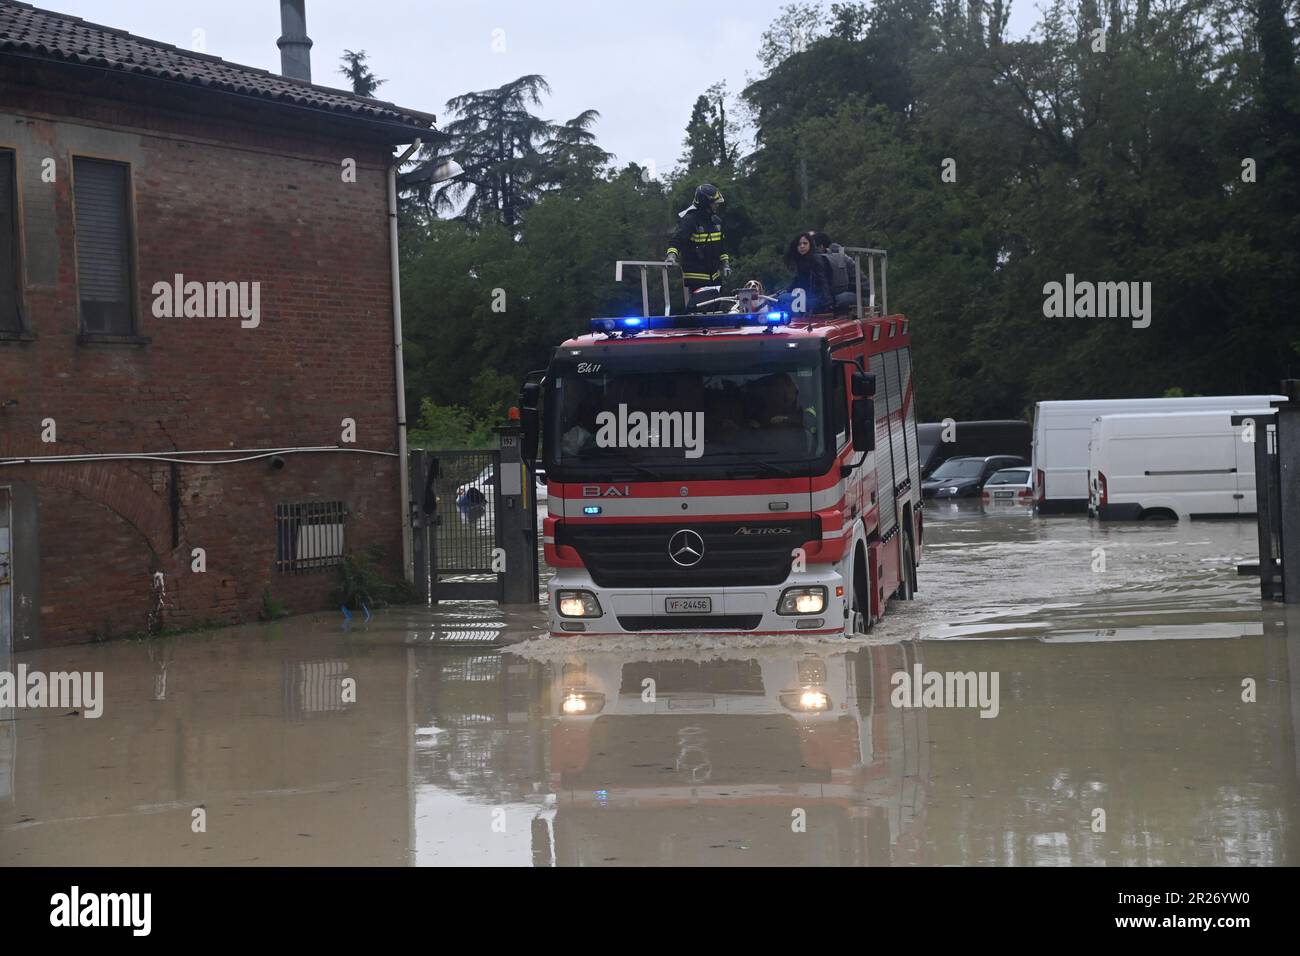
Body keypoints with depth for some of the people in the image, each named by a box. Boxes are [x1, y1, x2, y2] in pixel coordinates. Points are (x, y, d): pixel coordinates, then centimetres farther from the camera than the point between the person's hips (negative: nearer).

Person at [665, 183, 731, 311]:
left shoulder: (716, 220, 12)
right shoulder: (689, 219, -14)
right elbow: (677, 239, -23)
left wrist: (725, 262, 19)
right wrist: (672, 253, -40)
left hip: (713, 274, 8)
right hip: (696, 274, -8)